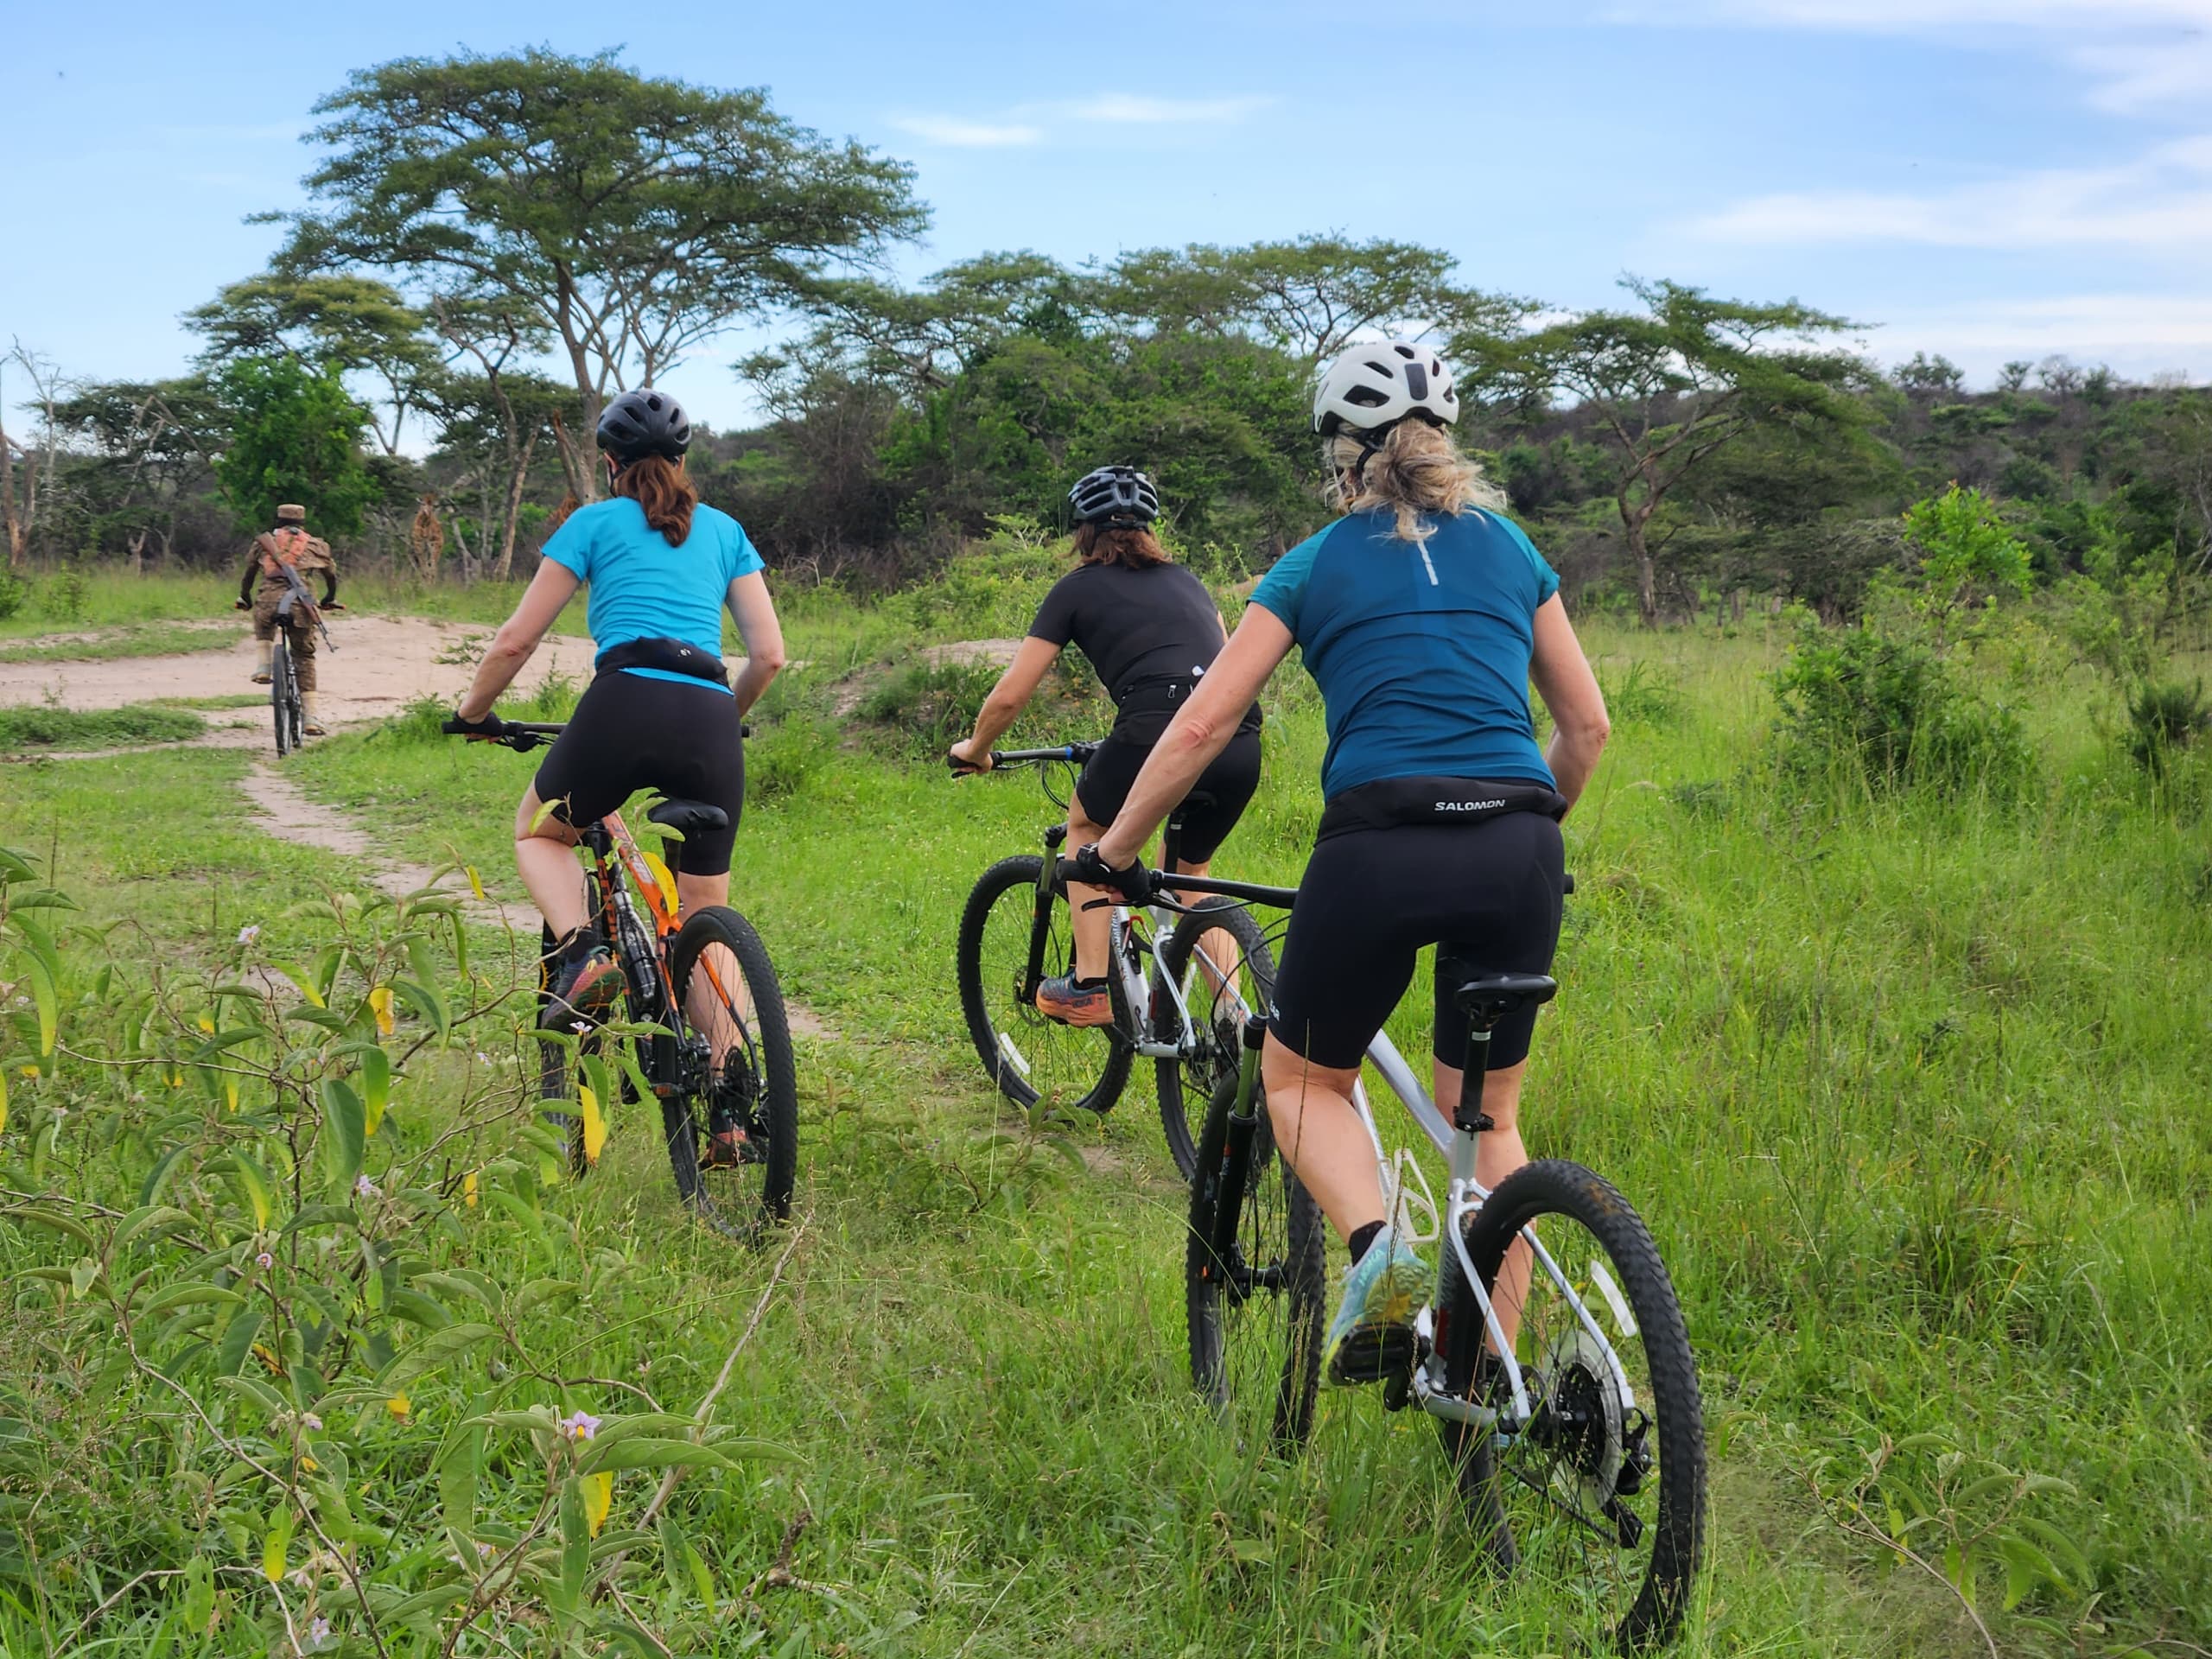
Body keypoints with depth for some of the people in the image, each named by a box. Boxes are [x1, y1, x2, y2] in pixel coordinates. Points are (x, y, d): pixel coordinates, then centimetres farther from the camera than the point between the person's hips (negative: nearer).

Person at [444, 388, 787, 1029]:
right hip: (712, 723, 3)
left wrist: (472, 712, 29)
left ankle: (581, 953, -2)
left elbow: (515, 641, 12)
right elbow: (769, 654, 15)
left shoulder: (595, 523, 14)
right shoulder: (725, 531, 22)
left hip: (627, 703, -3)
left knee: (537, 833, 26)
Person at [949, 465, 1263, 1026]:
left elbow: (1010, 695, 14)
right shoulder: (1184, 579, 28)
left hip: (1160, 730, -5)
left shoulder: (1078, 588, 15)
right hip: (1241, 745, 5)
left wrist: (974, 749, 32)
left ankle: (1089, 987, 18)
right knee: (1190, 875, 28)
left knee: (1086, 826, 27)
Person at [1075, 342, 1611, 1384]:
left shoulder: (1315, 566, 10)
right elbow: (1587, 725, 19)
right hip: (1517, 855, 3)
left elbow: (1200, 728, 6)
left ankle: (1378, 1249, -8)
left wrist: (1111, 852, 16)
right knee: (1488, 1116, 19)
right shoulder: (1508, 548, 17)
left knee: (1301, 1082, 20)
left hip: (1379, 845, -3)